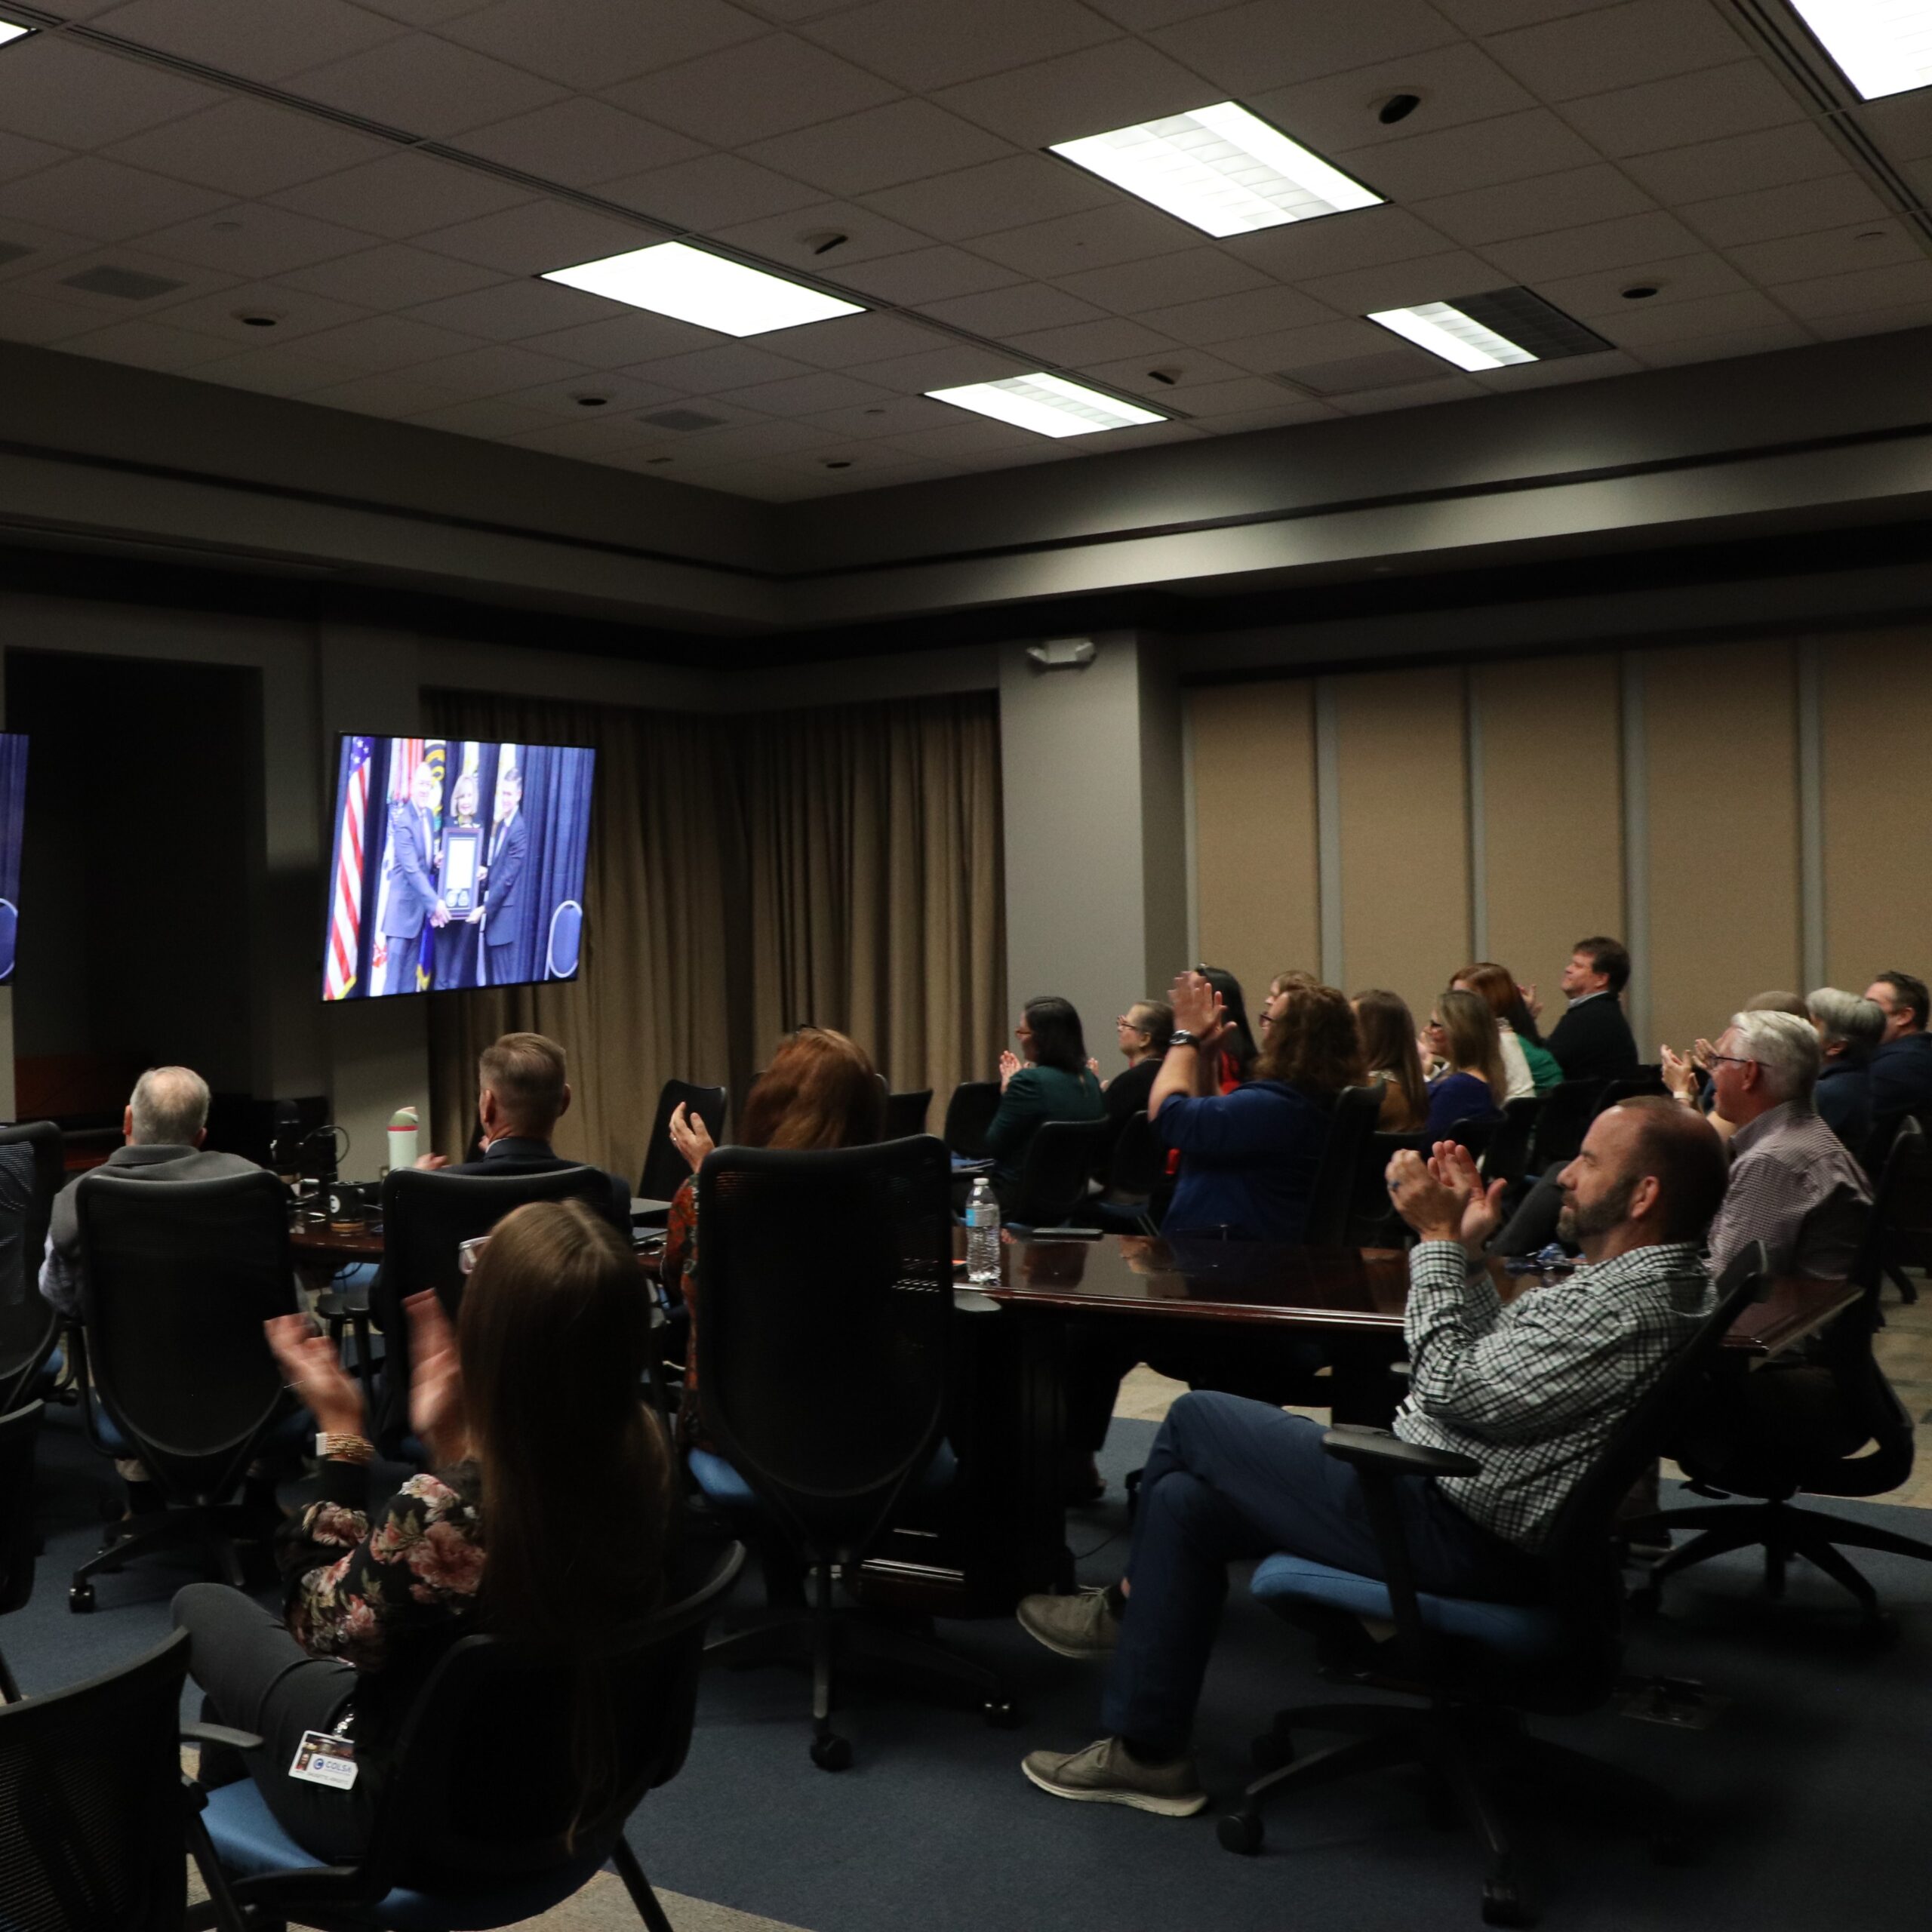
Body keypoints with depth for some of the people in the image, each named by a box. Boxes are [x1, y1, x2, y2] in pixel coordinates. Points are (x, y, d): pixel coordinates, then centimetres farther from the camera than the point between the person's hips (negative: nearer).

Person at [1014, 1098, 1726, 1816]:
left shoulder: (1634, 1305, -24)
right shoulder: (1655, 1277, 9)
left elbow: (1455, 1391, -23)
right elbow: (1496, 1365, 13)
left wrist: (1438, 1238, -15)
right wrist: (1465, 1250, 5)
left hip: (1451, 1534, -11)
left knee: (1196, 1420, 1)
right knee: (1183, 1500, 11)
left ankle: (1130, 1605, 22)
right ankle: (1144, 1751, 21)